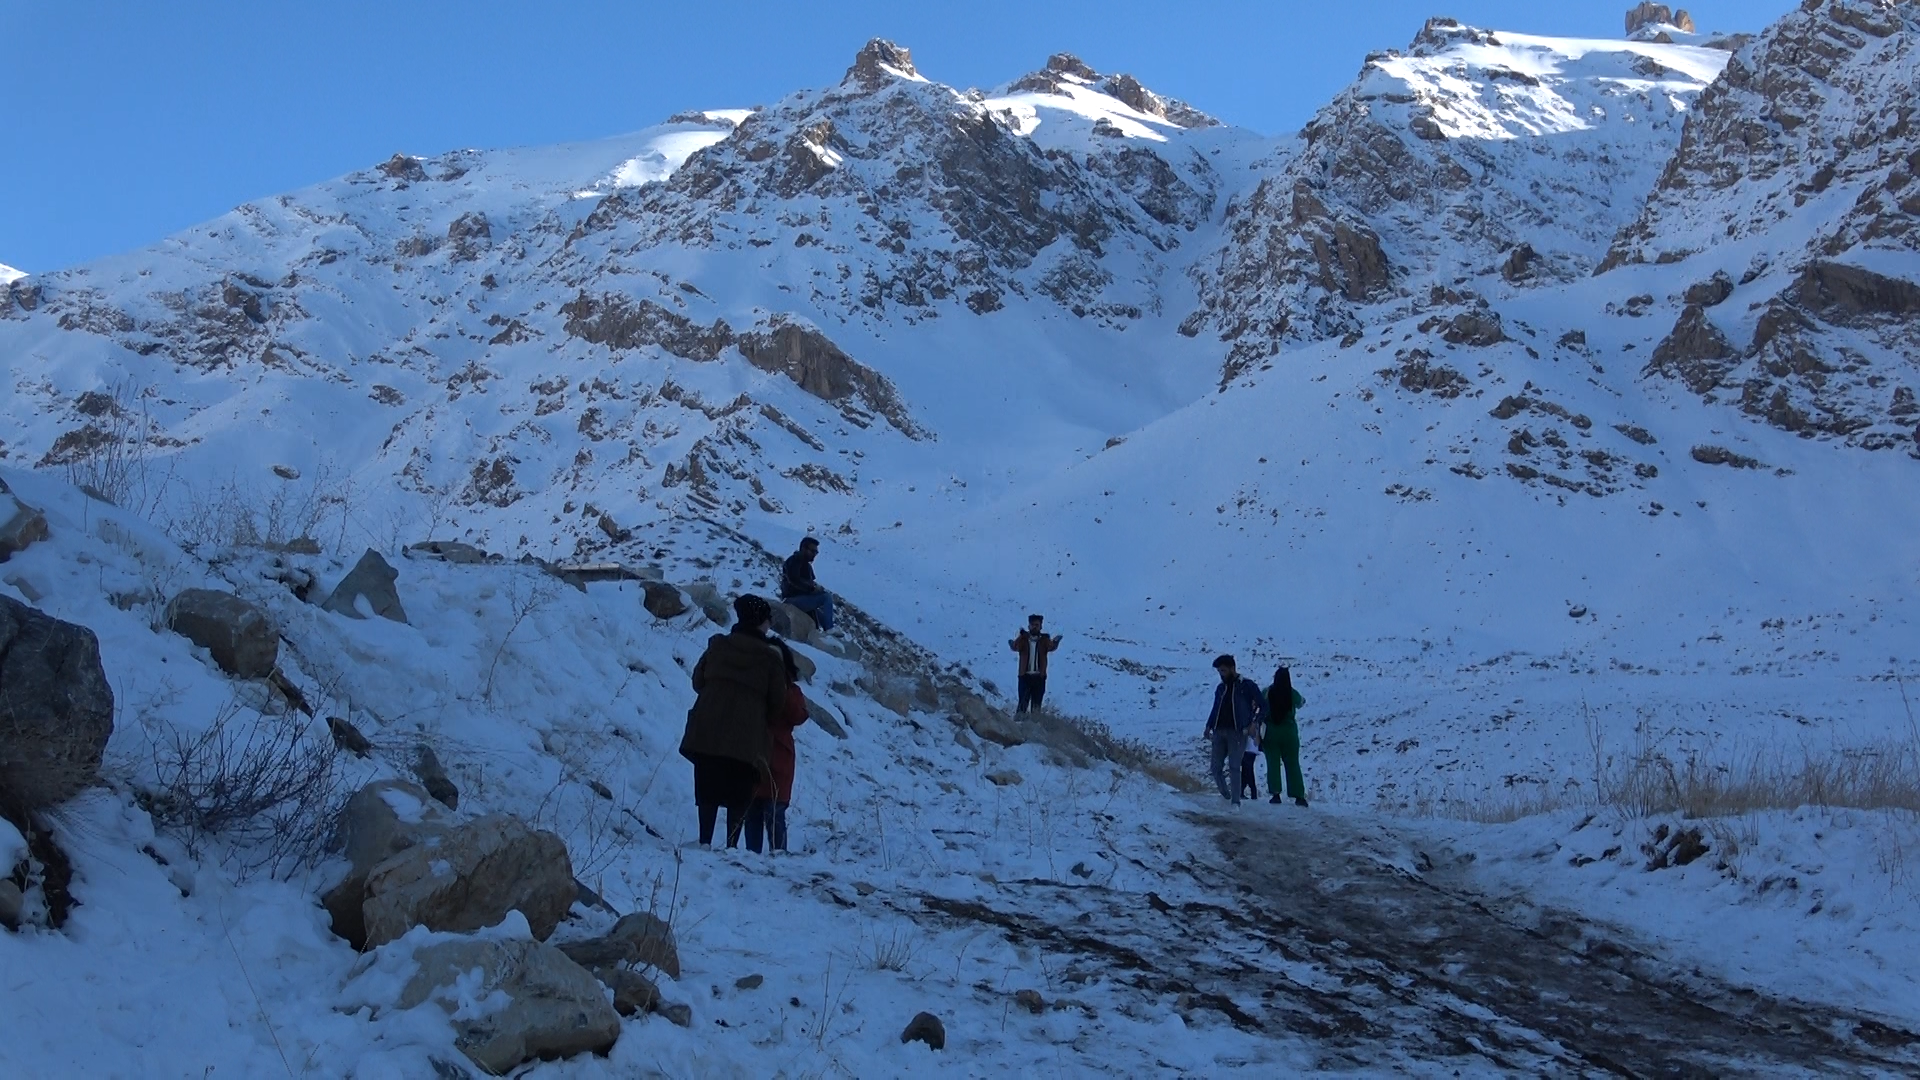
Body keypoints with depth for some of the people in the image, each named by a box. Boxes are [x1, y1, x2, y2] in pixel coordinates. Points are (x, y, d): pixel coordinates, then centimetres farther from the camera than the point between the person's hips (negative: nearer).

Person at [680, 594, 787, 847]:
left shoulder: (717, 645, 7)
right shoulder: (770, 657, -2)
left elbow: (697, 681, 13)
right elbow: (777, 702, 2)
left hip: (707, 732, 3)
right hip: (745, 738, -3)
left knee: (708, 792, 11)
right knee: (739, 796, 5)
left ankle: (705, 842, 7)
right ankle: (732, 845, -2)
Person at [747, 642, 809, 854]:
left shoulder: (789, 690, 9)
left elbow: (798, 716, -7)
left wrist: (782, 693, -17)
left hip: (776, 763, -3)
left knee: (774, 814, -9)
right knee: (752, 813, 5)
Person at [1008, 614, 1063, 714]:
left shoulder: (1044, 639, 2)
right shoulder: (1023, 639, 0)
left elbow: (1051, 647, -18)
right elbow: (1015, 647, -18)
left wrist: (1055, 642, -42)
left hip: (1039, 677, 1)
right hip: (1025, 676, -1)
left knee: (1036, 704, 8)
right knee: (1023, 703, -3)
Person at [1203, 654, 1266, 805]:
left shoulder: (1247, 686, 2)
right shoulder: (1221, 688, 18)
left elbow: (1263, 706, 2)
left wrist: (1255, 722, -11)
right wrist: (1209, 726, 10)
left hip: (1237, 732, -5)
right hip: (1219, 732, 5)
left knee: (1234, 767, -13)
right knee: (1216, 768, 1)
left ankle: (1235, 800, -10)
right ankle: (1226, 796, 17)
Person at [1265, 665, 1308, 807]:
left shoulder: (1267, 692, -12)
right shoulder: (1293, 694, -8)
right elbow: (1299, 703, 13)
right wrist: (1303, 700, 35)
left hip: (1271, 731, -1)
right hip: (1289, 731, 1)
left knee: (1273, 763, 7)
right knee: (1292, 764, 9)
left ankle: (1275, 793, -1)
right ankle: (1299, 796, 8)